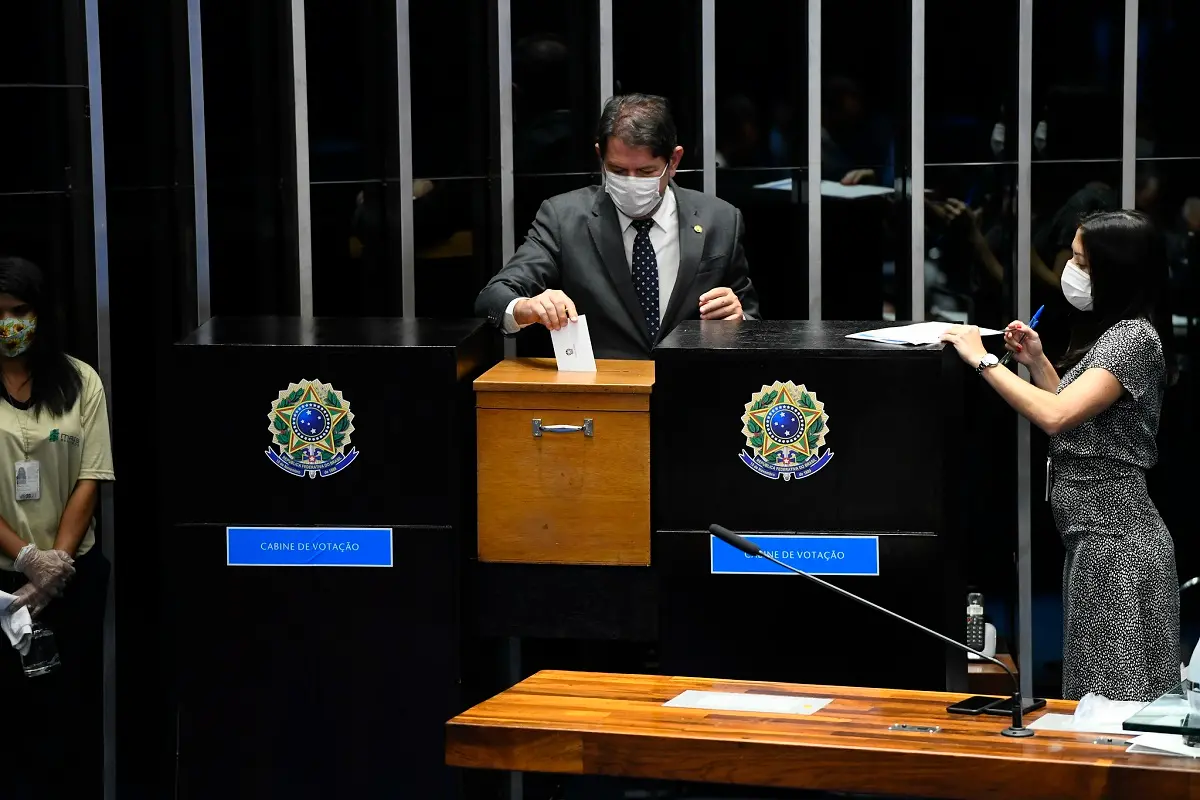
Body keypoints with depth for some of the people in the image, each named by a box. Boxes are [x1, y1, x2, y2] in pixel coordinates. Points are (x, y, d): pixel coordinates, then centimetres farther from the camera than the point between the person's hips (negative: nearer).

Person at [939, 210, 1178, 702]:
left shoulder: (1135, 338, -16)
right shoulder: (1109, 333, 16)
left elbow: (1056, 416, -27)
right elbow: (1076, 421, 22)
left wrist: (983, 360, -19)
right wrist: (1037, 362, 12)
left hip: (1115, 541, -10)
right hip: (1094, 536, 10)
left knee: (1117, 700, -7)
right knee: (1096, 694, 12)